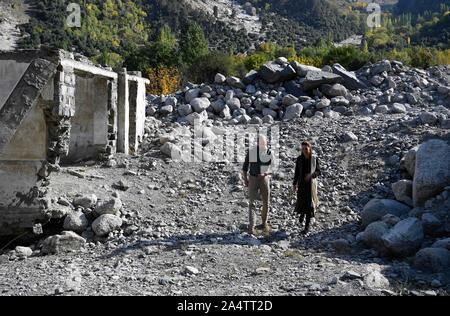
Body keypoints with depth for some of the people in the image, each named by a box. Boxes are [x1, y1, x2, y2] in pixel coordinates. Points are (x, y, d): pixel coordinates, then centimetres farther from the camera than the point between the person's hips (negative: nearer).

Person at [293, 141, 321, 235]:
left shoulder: (314, 159, -6)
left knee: (310, 205, -3)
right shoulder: (299, 159, -1)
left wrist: (311, 174, -21)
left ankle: (307, 227, 5)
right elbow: (297, 173, 5)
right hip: (301, 184, 2)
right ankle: (302, 215, 44)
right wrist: (295, 184, 2)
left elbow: (318, 171, -1)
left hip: (311, 184, -2)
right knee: (301, 202, 7)